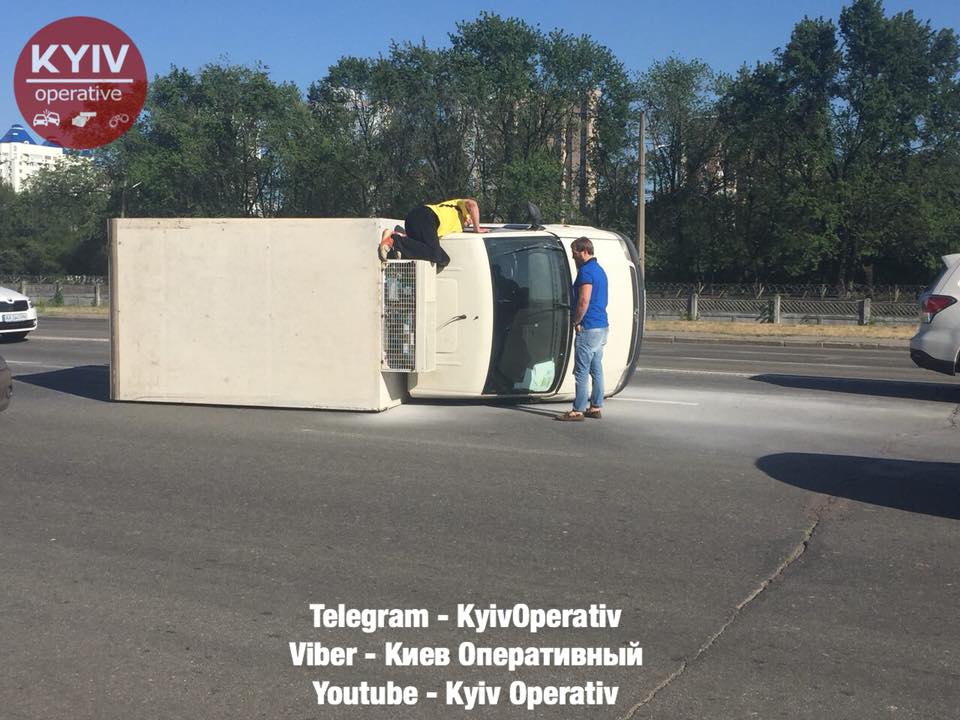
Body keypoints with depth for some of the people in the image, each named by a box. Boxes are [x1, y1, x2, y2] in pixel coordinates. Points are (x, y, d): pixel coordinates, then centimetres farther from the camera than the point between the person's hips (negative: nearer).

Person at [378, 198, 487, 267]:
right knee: (434, 255, -24)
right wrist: (477, 229, 5)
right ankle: (394, 241, -32)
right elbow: (472, 204, -1)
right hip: (426, 216, -9)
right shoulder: (461, 203, 20)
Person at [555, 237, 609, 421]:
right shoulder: (599, 269, 17)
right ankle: (595, 407, 18)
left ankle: (578, 411, -5)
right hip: (602, 326, 10)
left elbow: (584, 301, -22)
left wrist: (576, 322, -10)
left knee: (582, 371, -7)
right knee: (596, 370, 13)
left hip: (588, 328, -10)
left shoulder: (586, 271, -14)